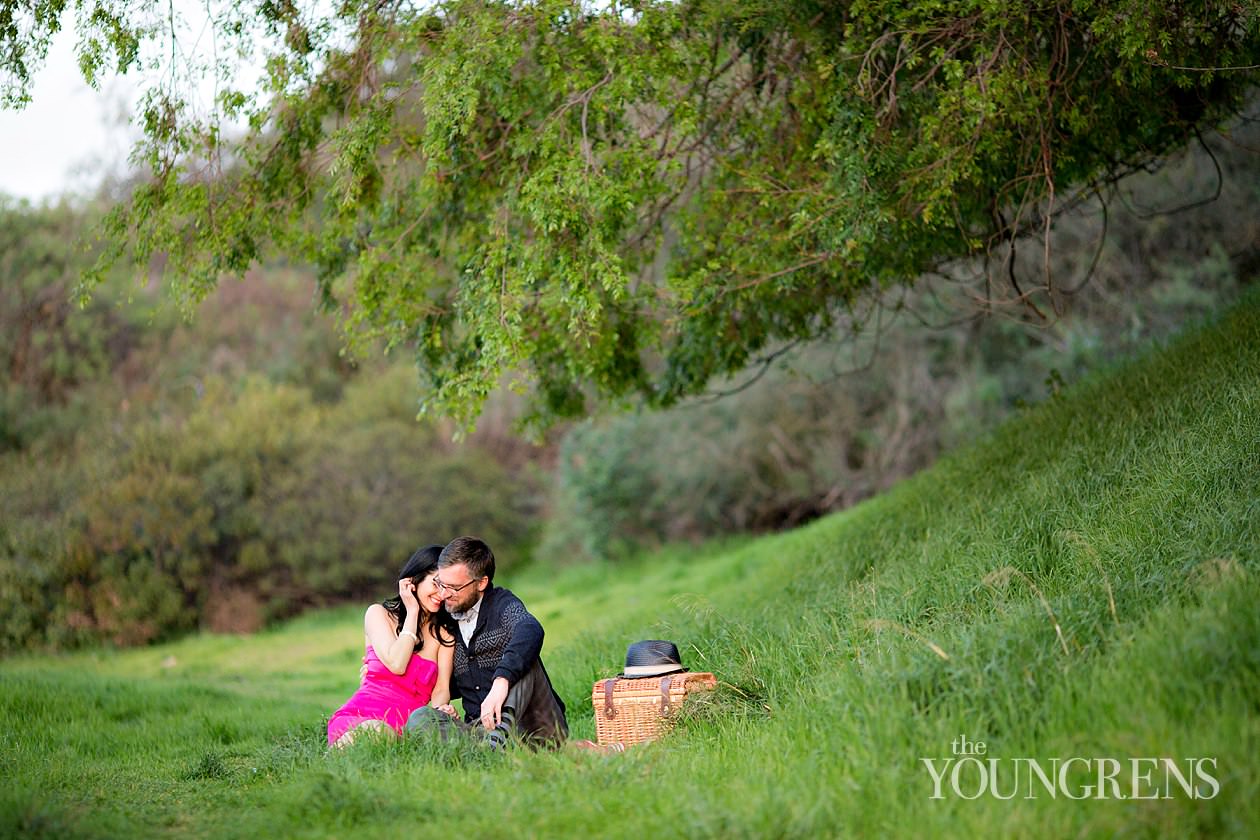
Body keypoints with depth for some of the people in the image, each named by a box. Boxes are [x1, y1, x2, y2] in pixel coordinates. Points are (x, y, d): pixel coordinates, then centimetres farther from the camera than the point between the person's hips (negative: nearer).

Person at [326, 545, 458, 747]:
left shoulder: (445, 633, 18)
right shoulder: (379, 614, 10)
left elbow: (441, 689, 7)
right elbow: (396, 664, -6)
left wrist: (440, 708, -18)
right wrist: (412, 612, 3)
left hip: (405, 730, 2)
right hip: (359, 718, -2)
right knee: (377, 731, -39)